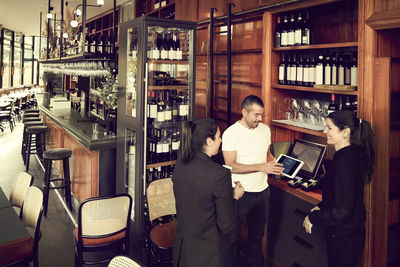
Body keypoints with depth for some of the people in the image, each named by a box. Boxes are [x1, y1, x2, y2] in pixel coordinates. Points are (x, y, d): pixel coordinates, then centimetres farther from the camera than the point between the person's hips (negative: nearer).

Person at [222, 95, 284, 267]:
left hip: (263, 190, 6)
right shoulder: (231, 133, -15)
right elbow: (231, 166, -20)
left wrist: (275, 164, -4)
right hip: (241, 193, -5)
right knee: (233, 234, 8)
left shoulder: (265, 129, 4)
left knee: (257, 233, 20)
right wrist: (261, 167, -26)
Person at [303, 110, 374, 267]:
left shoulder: (344, 163, -27)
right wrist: (321, 207, 8)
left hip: (344, 238, -9)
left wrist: (313, 218, -14)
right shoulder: (353, 155, 4)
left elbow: (342, 210, -27)